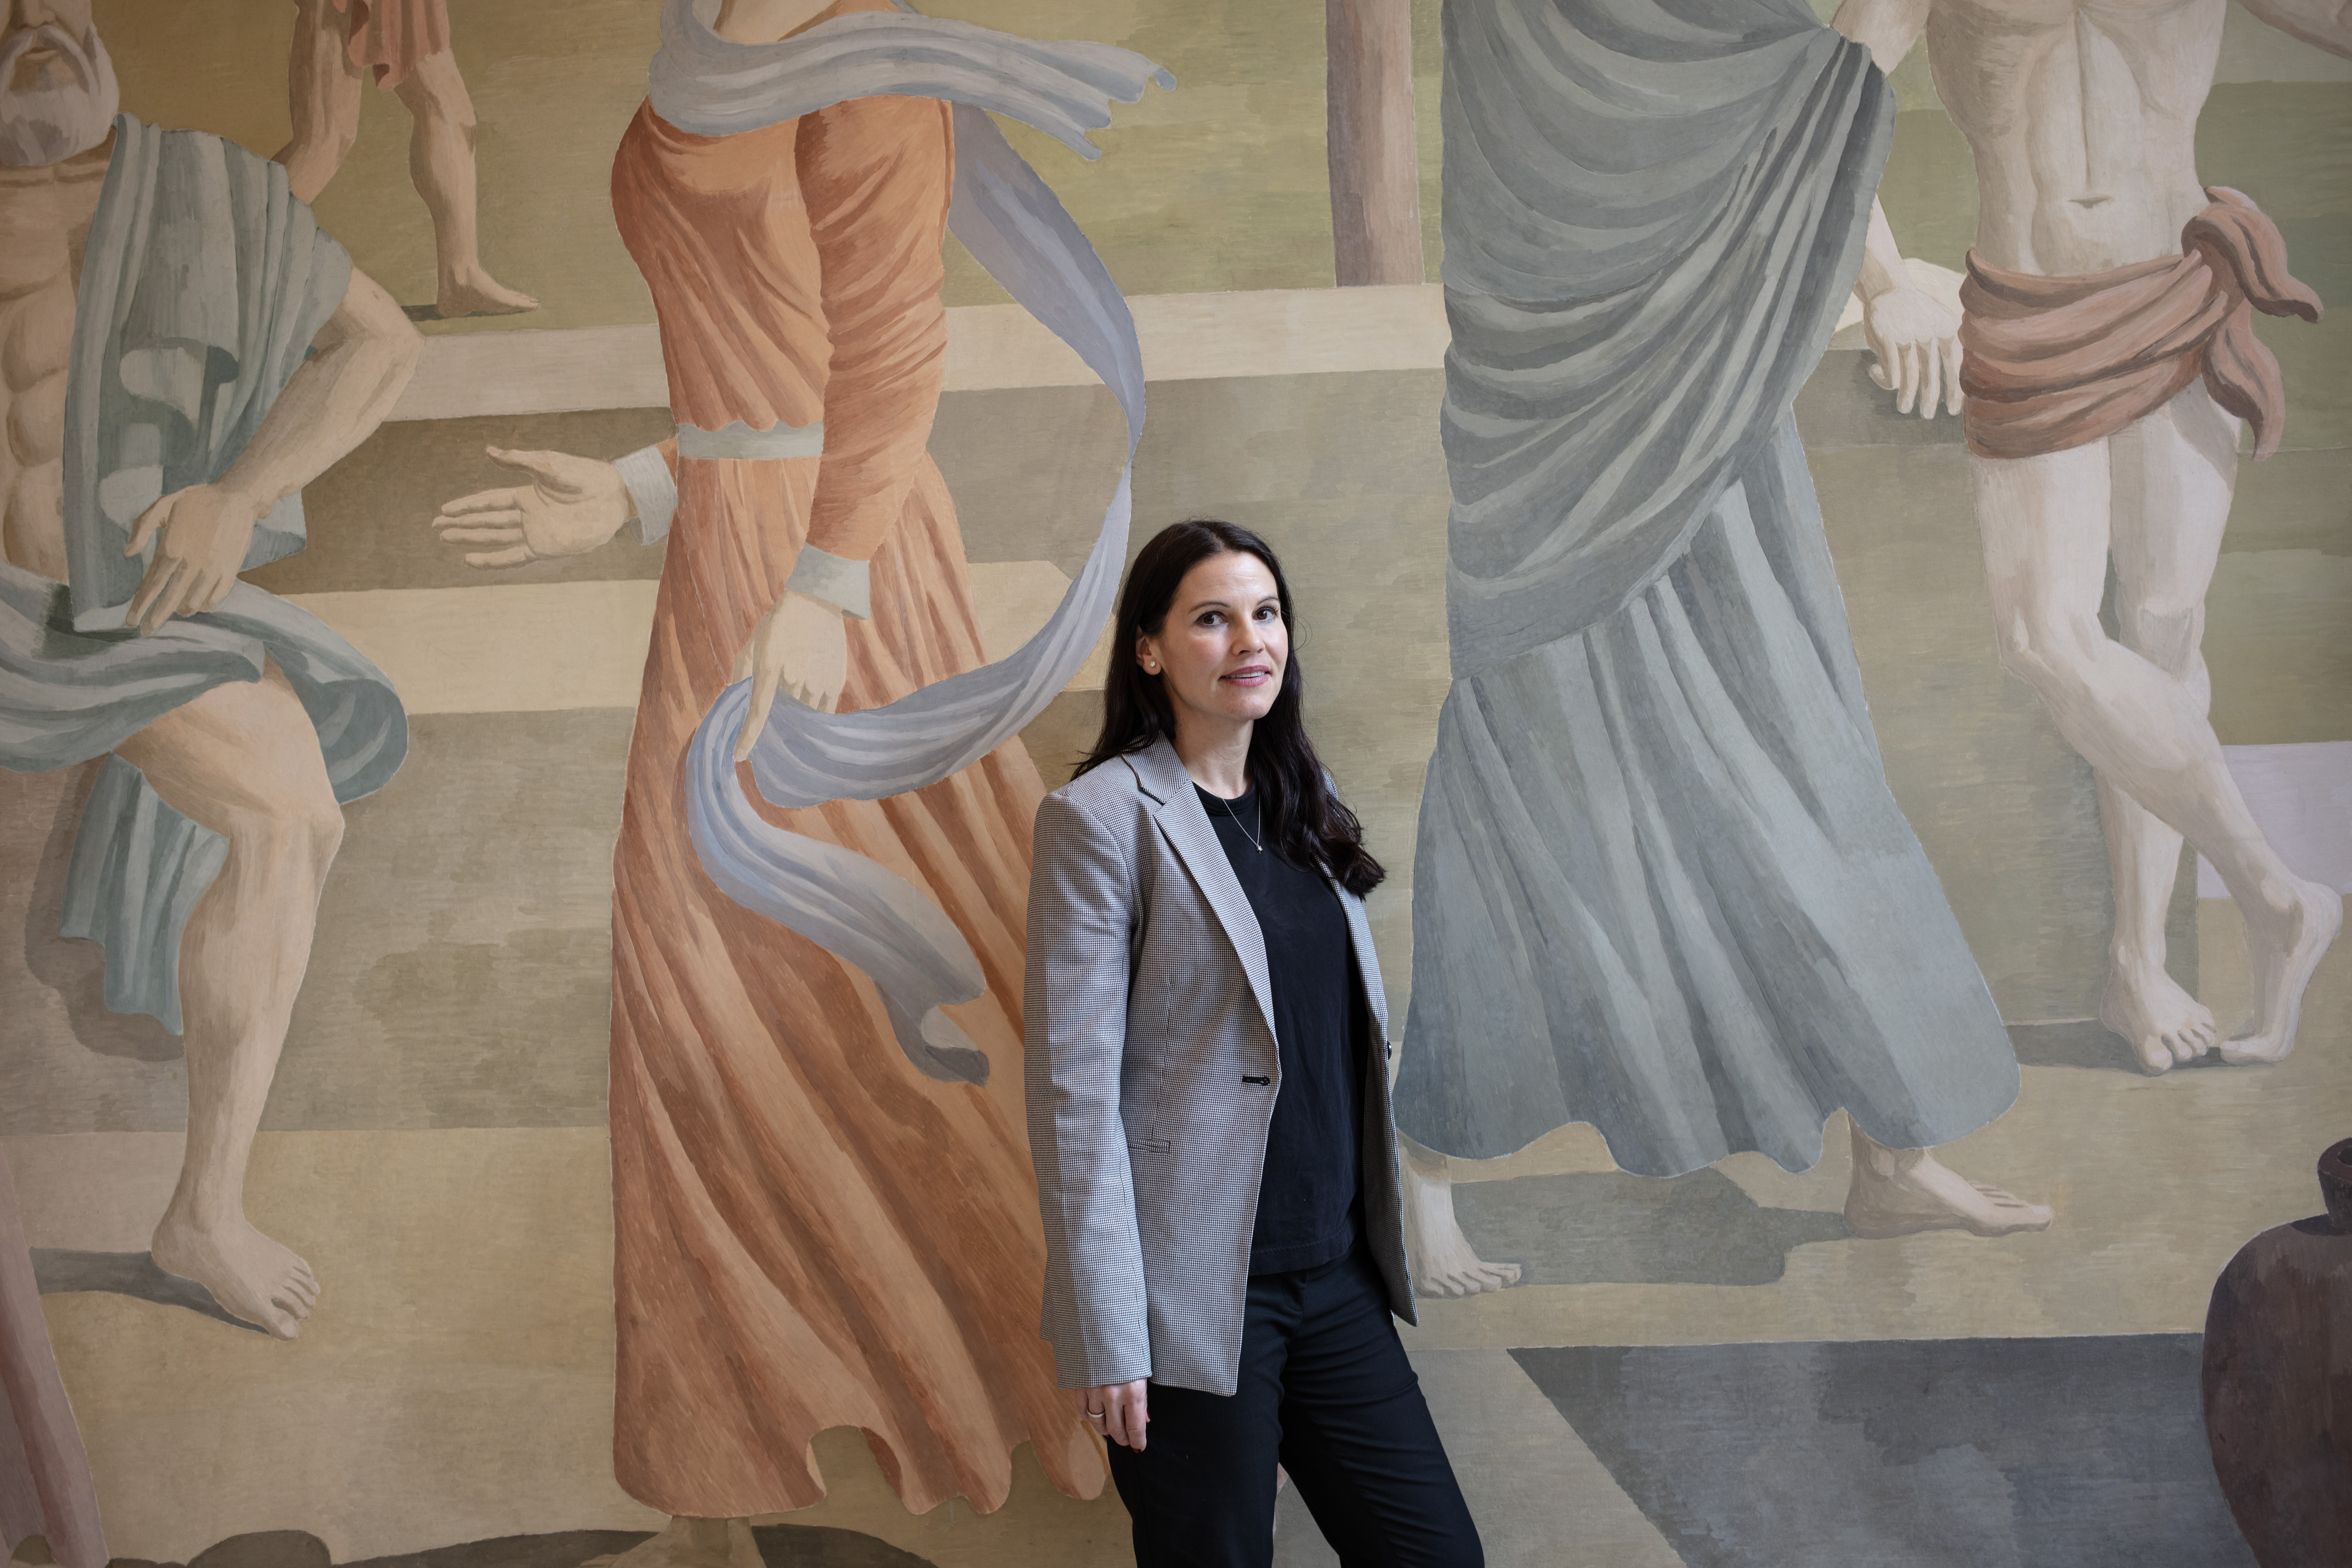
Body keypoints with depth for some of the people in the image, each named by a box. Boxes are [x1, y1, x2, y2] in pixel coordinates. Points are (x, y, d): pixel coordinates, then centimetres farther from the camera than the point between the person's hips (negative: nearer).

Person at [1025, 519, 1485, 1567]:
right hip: (1193, 1297, -6)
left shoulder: (1304, 811, 12)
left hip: (1336, 1279, 7)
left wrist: (1388, 1240, 13)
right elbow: (1074, 1086, -14)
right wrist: (1104, 1339, -16)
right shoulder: (1103, 816, -10)